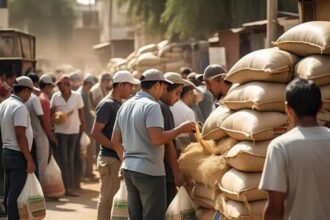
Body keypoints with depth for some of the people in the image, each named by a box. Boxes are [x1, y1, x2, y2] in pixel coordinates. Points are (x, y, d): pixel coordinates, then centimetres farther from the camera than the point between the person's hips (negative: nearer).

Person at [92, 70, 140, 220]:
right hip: (110, 159, -9)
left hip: (119, 159, 9)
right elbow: (96, 133, -19)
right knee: (107, 199, -4)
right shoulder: (106, 104, -12)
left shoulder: (120, 104, 14)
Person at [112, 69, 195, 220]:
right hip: (150, 171, -8)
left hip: (129, 168, 8)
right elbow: (157, 139, -24)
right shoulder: (152, 106, -14)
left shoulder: (125, 106, 12)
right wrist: (181, 129, -14)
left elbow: (115, 140, 17)